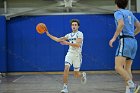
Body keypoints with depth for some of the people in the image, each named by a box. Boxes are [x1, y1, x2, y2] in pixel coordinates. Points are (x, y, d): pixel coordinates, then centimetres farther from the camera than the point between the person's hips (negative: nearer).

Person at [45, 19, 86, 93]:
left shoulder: (79, 34, -5)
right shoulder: (69, 35, 13)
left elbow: (78, 45, -19)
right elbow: (58, 39, 15)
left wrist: (67, 43, -26)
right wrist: (48, 34, 8)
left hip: (77, 55, -4)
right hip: (70, 53, 4)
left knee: (76, 75, 5)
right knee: (66, 68, -21)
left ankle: (83, 75, 43)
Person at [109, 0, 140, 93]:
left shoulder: (118, 12, 0)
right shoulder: (130, 13, 21)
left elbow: (121, 24, -20)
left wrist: (114, 37, -16)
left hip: (125, 41, -8)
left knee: (118, 67, -17)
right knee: (127, 69, 8)